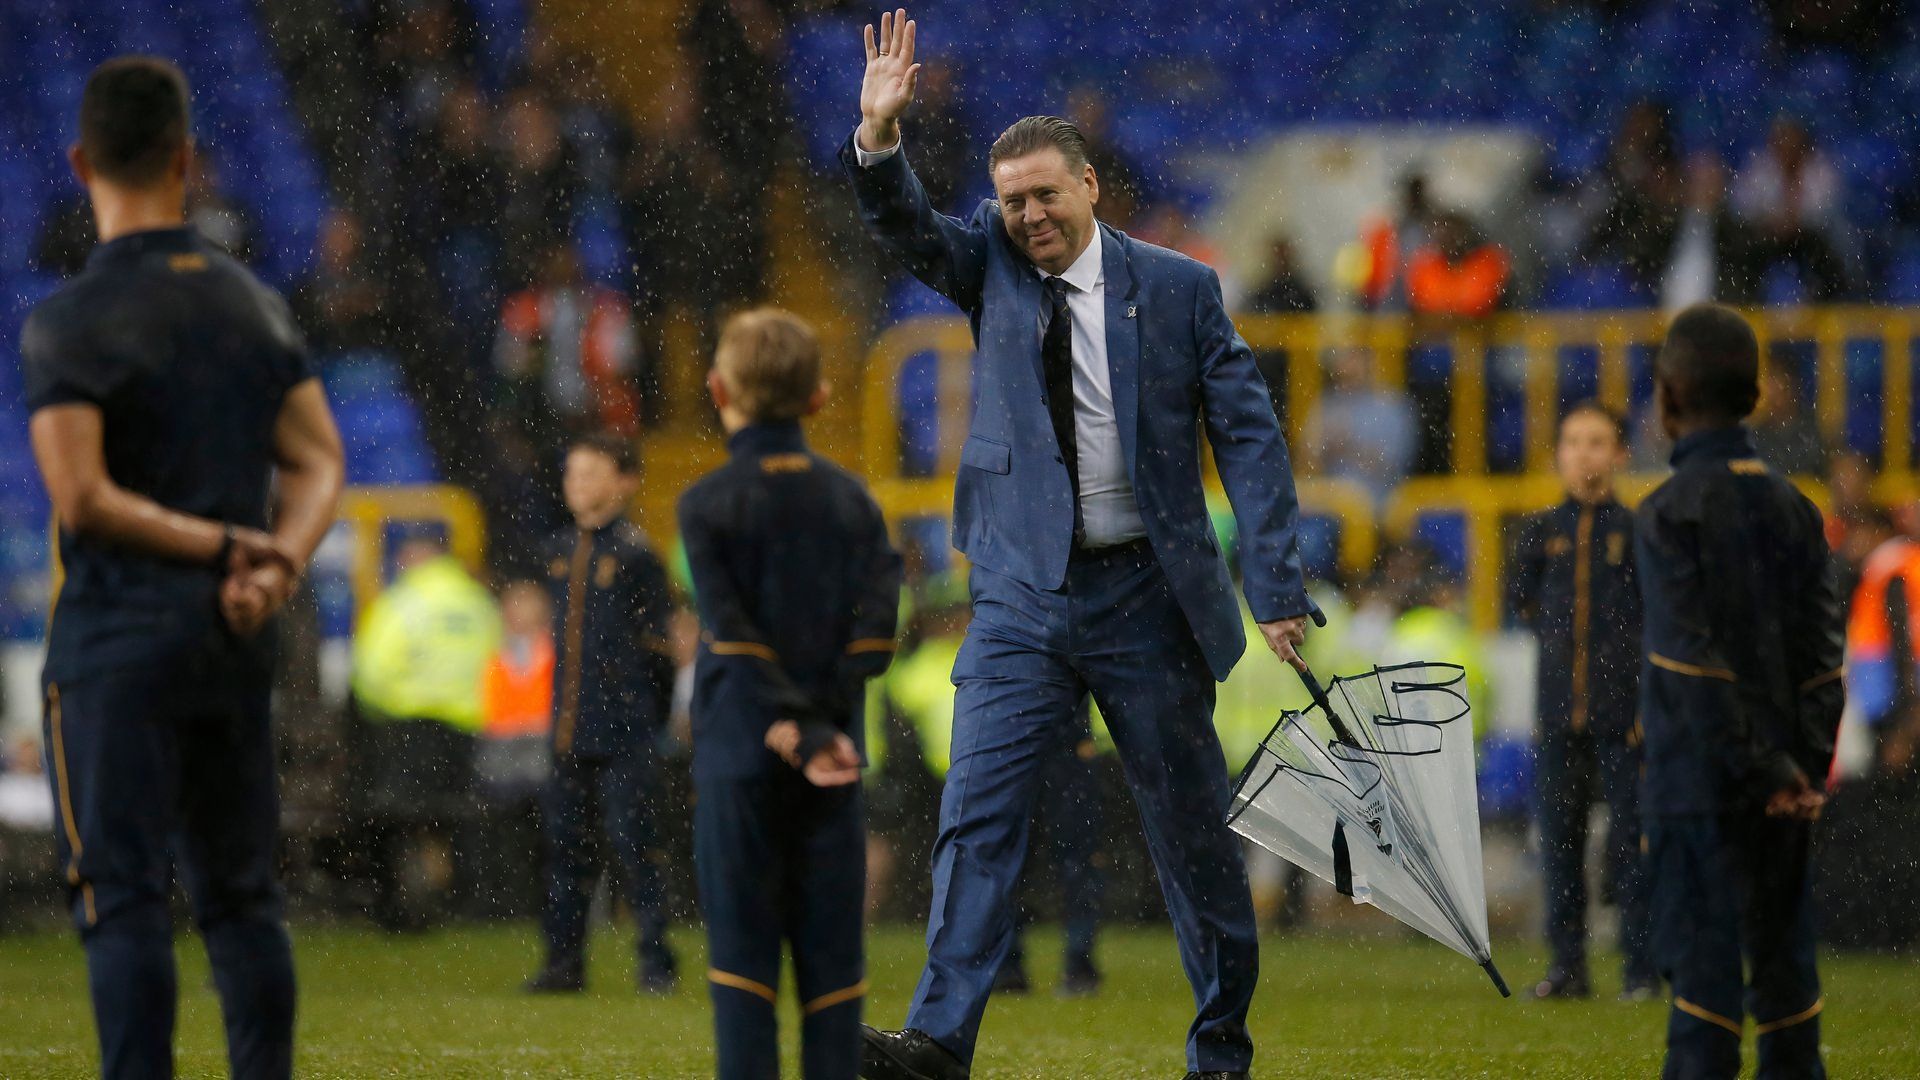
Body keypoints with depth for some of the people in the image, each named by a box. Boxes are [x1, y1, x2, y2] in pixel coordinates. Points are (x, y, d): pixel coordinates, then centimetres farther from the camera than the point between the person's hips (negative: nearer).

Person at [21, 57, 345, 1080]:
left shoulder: (67, 322, -9)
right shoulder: (256, 305, 8)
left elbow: (82, 499, -17)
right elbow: (319, 465, 4)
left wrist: (220, 545, -9)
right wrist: (274, 565, -11)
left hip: (118, 635, -5)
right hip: (236, 644, 5)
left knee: (123, 898, -5)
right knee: (241, 894, 11)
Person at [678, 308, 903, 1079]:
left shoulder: (707, 504, -4)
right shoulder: (851, 501, 6)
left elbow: (735, 636, -12)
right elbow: (876, 623, -4)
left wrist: (796, 733, -14)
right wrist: (826, 722, -7)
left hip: (740, 755, -3)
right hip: (834, 770, 3)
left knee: (742, 949, 0)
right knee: (831, 953, 6)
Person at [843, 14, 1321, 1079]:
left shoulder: (1178, 289, 0)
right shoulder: (991, 265, 6)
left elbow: (1249, 439, -1)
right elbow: (906, 226, -10)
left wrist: (1278, 589, -8)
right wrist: (878, 136, -31)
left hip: (1146, 593, -1)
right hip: (1021, 593, 1)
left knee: (1191, 822, 5)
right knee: (978, 809, -10)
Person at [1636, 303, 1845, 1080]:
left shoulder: (1671, 512, -9)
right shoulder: (1792, 507, 10)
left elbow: (1700, 660, -16)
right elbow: (1821, 651, 4)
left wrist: (1764, 772, -13)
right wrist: (1806, 764, 0)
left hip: (1699, 782, -6)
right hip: (1784, 792, 6)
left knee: (1702, 974, -7)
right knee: (1784, 966, 8)